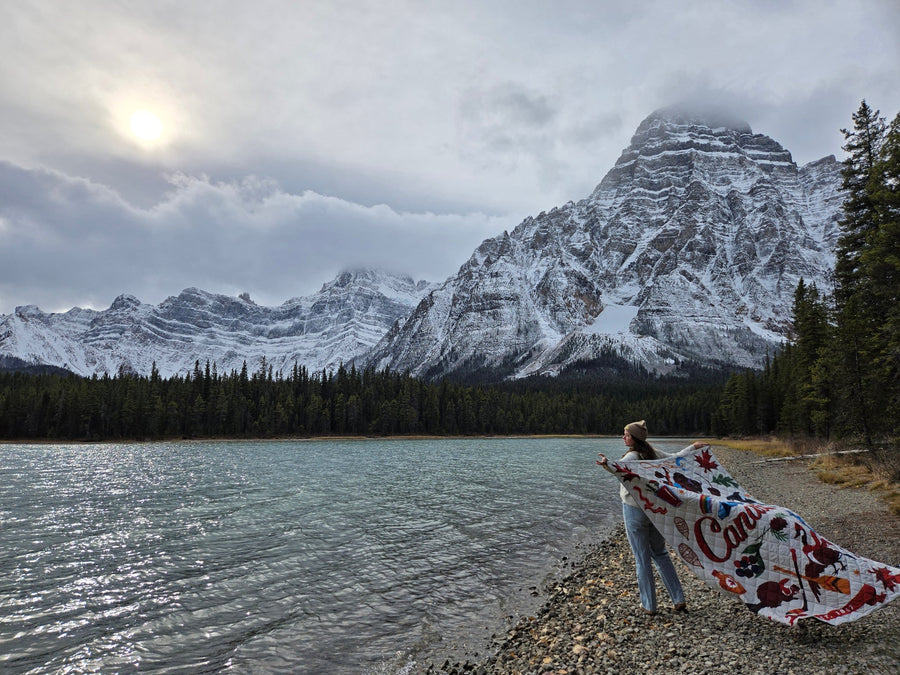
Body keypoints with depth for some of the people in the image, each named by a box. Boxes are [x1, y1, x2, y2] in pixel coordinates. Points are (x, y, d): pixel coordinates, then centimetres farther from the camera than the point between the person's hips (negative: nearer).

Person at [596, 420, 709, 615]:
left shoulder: (632, 456, -19)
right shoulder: (653, 452, 2)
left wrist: (607, 465, -61)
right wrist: (693, 447, 29)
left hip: (635, 510, -7)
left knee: (642, 559, 5)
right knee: (660, 554, 20)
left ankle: (649, 605, 14)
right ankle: (679, 599, 20)